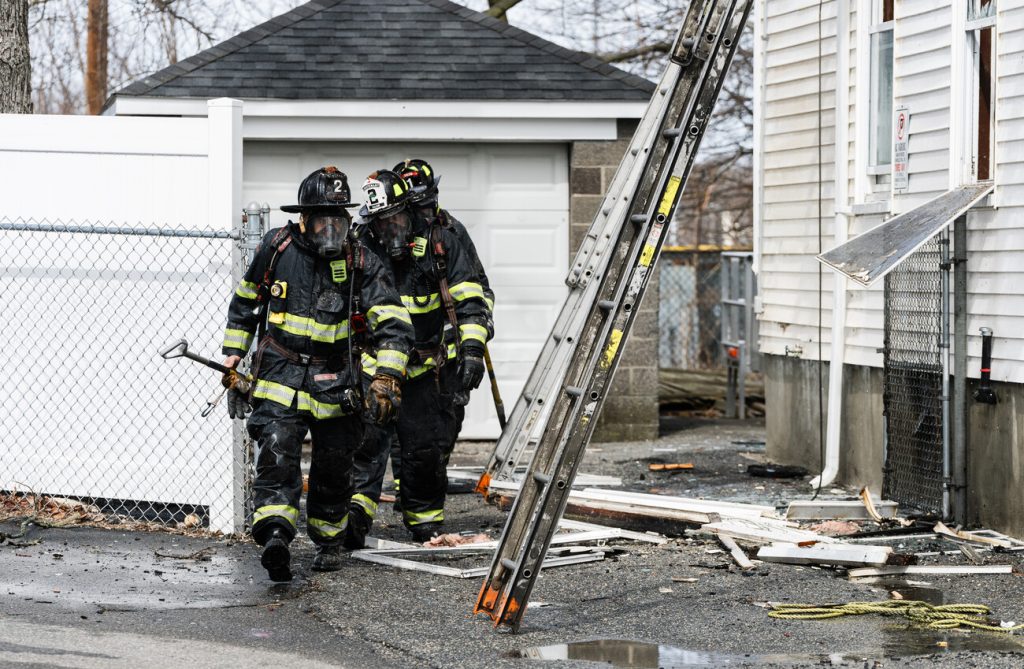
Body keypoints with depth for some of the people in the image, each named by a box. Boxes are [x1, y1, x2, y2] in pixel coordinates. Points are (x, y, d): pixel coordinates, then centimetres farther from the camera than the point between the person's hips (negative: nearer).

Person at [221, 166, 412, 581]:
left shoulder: (362, 263, -6)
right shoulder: (276, 249, -2)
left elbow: (393, 324, -9)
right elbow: (245, 305, 14)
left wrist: (387, 378, -20)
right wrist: (233, 360, 13)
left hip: (335, 383, 1)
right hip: (279, 376, -1)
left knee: (333, 467, 11)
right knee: (276, 454, -20)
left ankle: (328, 540, 32)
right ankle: (275, 535, -33)